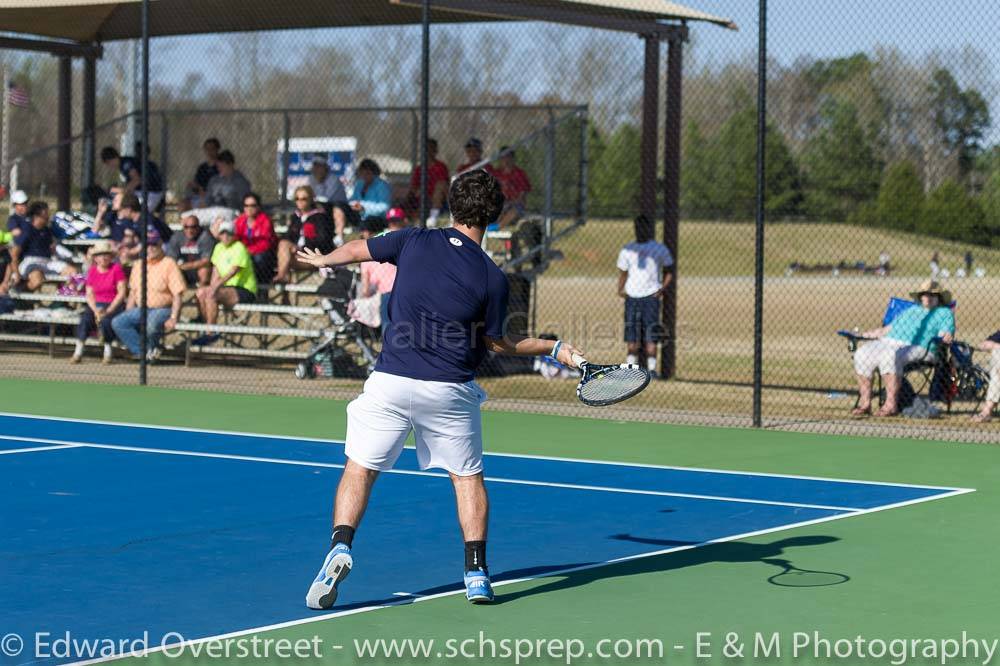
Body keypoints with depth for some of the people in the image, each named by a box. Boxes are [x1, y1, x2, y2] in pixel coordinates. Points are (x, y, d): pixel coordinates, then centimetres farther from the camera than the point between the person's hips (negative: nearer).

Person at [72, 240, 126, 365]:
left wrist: (108, 310, -15)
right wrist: (96, 310, -11)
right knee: (85, 319, -28)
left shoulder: (116, 268, -2)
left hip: (114, 305, -3)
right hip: (96, 305, 3)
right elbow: (89, 294, 8)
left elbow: (121, 292, -7)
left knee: (105, 321, -34)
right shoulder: (92, 270, 10)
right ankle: (78, 353, -25)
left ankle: (107, 353, -16)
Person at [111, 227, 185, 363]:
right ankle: (143, 353, -18)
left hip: (162, 309, -6)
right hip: (140, 310, 6)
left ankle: (152, 349, -6)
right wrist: (128, 315, 7)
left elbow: (177, 295, -9)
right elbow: (132, 292, 20)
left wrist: (173, 318, -20)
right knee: (118, 322, -18)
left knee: (151, 324, -38)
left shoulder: (169, 264, -3)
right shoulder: (138, 265, 16)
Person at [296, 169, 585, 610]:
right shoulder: (492, 278, -6)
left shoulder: (415, 241, -2)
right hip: (450, 389, 0)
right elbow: (498, 344, 5)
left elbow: (355, 250, 13)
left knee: (360, 469, 10)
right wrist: (555, 349, 17)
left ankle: (340, 546, -11)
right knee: (468, 476, 16)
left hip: (392, 380, 0)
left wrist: (322, 260, 35)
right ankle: (476, 573, 8)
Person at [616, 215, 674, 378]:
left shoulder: (660, 249, 6)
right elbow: (622, 273, 16)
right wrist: (620, 290, -2)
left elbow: (669, 271, 11)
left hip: (651, 296, -2)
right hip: (632, 297, 2)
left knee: (650, 336, -8)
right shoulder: (627, 250, 12)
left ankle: (652, 369, -7)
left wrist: (663, 288, -6)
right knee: (632, 336, 1)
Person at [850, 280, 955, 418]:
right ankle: (865, 403, -23)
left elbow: (945, 334, 1)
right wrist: (870, 334, 23)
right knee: (862, 354, -22)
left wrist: (947, 337, -22)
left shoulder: (944, 313, 19)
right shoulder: (911, 310, 36)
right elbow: (889, 329, 33)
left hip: (918, 348, -6)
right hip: (888, 342, 6)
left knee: (889, 355, -39)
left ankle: (891, 405, -38)